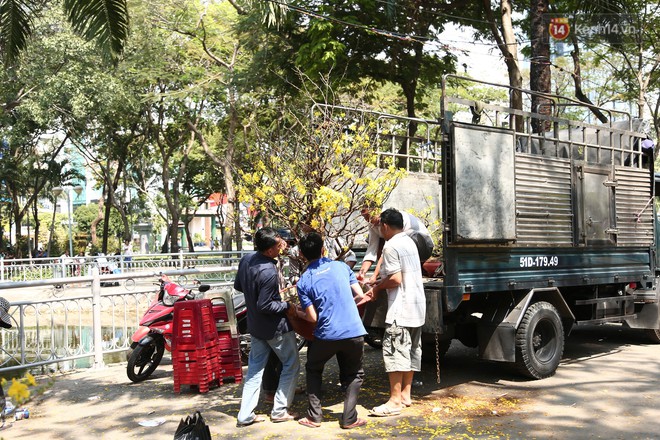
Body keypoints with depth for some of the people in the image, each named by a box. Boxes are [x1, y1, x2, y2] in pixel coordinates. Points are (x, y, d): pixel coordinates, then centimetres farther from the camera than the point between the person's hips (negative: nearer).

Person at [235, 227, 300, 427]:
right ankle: (279, 411, 14)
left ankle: (245, 415, 14)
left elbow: (238, 286, 9)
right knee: (291, 365, 11)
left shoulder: (246, 259, -5)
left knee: (255, 368, 15)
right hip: (275, 327, -7)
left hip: (255, 325, 8)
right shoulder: (269, 272, -29)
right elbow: (264, 306, -25)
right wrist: (287, 305, -13)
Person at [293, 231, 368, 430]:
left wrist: (298, 313, 15)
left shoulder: (303, 281, -1)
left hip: (326, 335, -1)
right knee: (354, 375, 21)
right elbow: (360, 294, 5)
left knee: (313, 370, 24)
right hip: (354, 332, 1)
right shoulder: (341, 266, 4)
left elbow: (313, 317, -4)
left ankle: (314, 416, 19)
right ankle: (349, 419, 12)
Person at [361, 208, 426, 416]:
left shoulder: (391, 246, -14)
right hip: (417, 306, 10)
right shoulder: (409, 242, 15)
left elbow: (395, 279, -21)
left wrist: (378, 287, -2)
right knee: (412, 350, 13)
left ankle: (395, 400, -6)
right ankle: (405, 393, 22)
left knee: (395, 351, -7)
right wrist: (377, 289, 15)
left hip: (401, 308, -10)